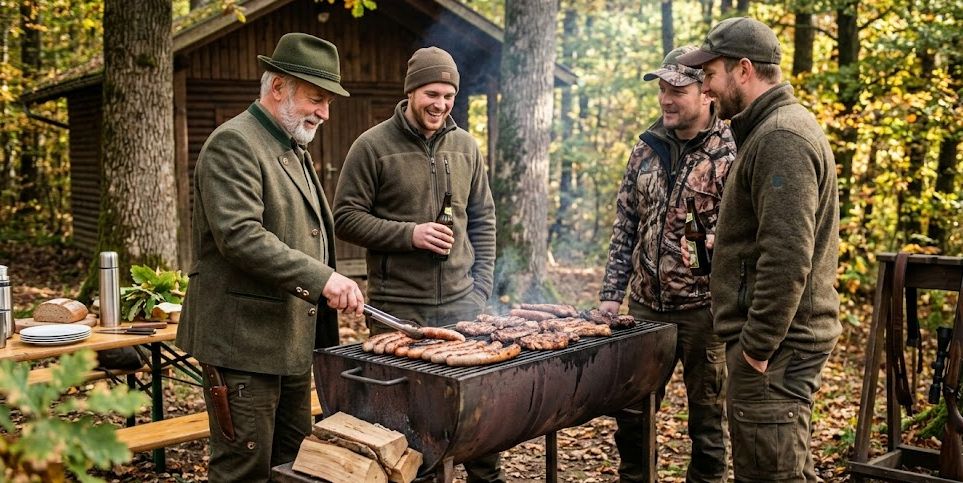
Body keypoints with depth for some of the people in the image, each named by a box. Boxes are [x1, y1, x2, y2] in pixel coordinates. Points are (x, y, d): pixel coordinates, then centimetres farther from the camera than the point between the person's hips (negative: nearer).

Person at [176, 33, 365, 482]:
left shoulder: (294, 149, 18)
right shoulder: (234, 143, -12)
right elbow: (239, 235, -25)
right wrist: (321, 278, -27)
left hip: (292, 341, 9)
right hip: (243, 341, -9)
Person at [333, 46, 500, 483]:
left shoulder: (465, 146, 10)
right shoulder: (373, 145, -5)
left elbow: (483, 220, 15)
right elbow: (346, 218, -5)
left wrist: (482, 283, 7)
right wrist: (409, 233, -16)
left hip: (462, 303, 4)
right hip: (398, 308, -4)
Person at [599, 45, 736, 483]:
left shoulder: (731, 152, -9)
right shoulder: (647, 147, 7)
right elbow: (624, 227, 10)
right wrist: (611, 292, 6)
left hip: (703, 309, -5)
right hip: (645, 304, 5)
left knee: (707, 416, 11)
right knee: (632, 410, 14)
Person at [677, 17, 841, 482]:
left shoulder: (780, 139, -18)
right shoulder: (772, 128, 16)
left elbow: (787, 258, -25)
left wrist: (757, 346, -21)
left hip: (775, 346, -11)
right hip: (775, 339, 11)